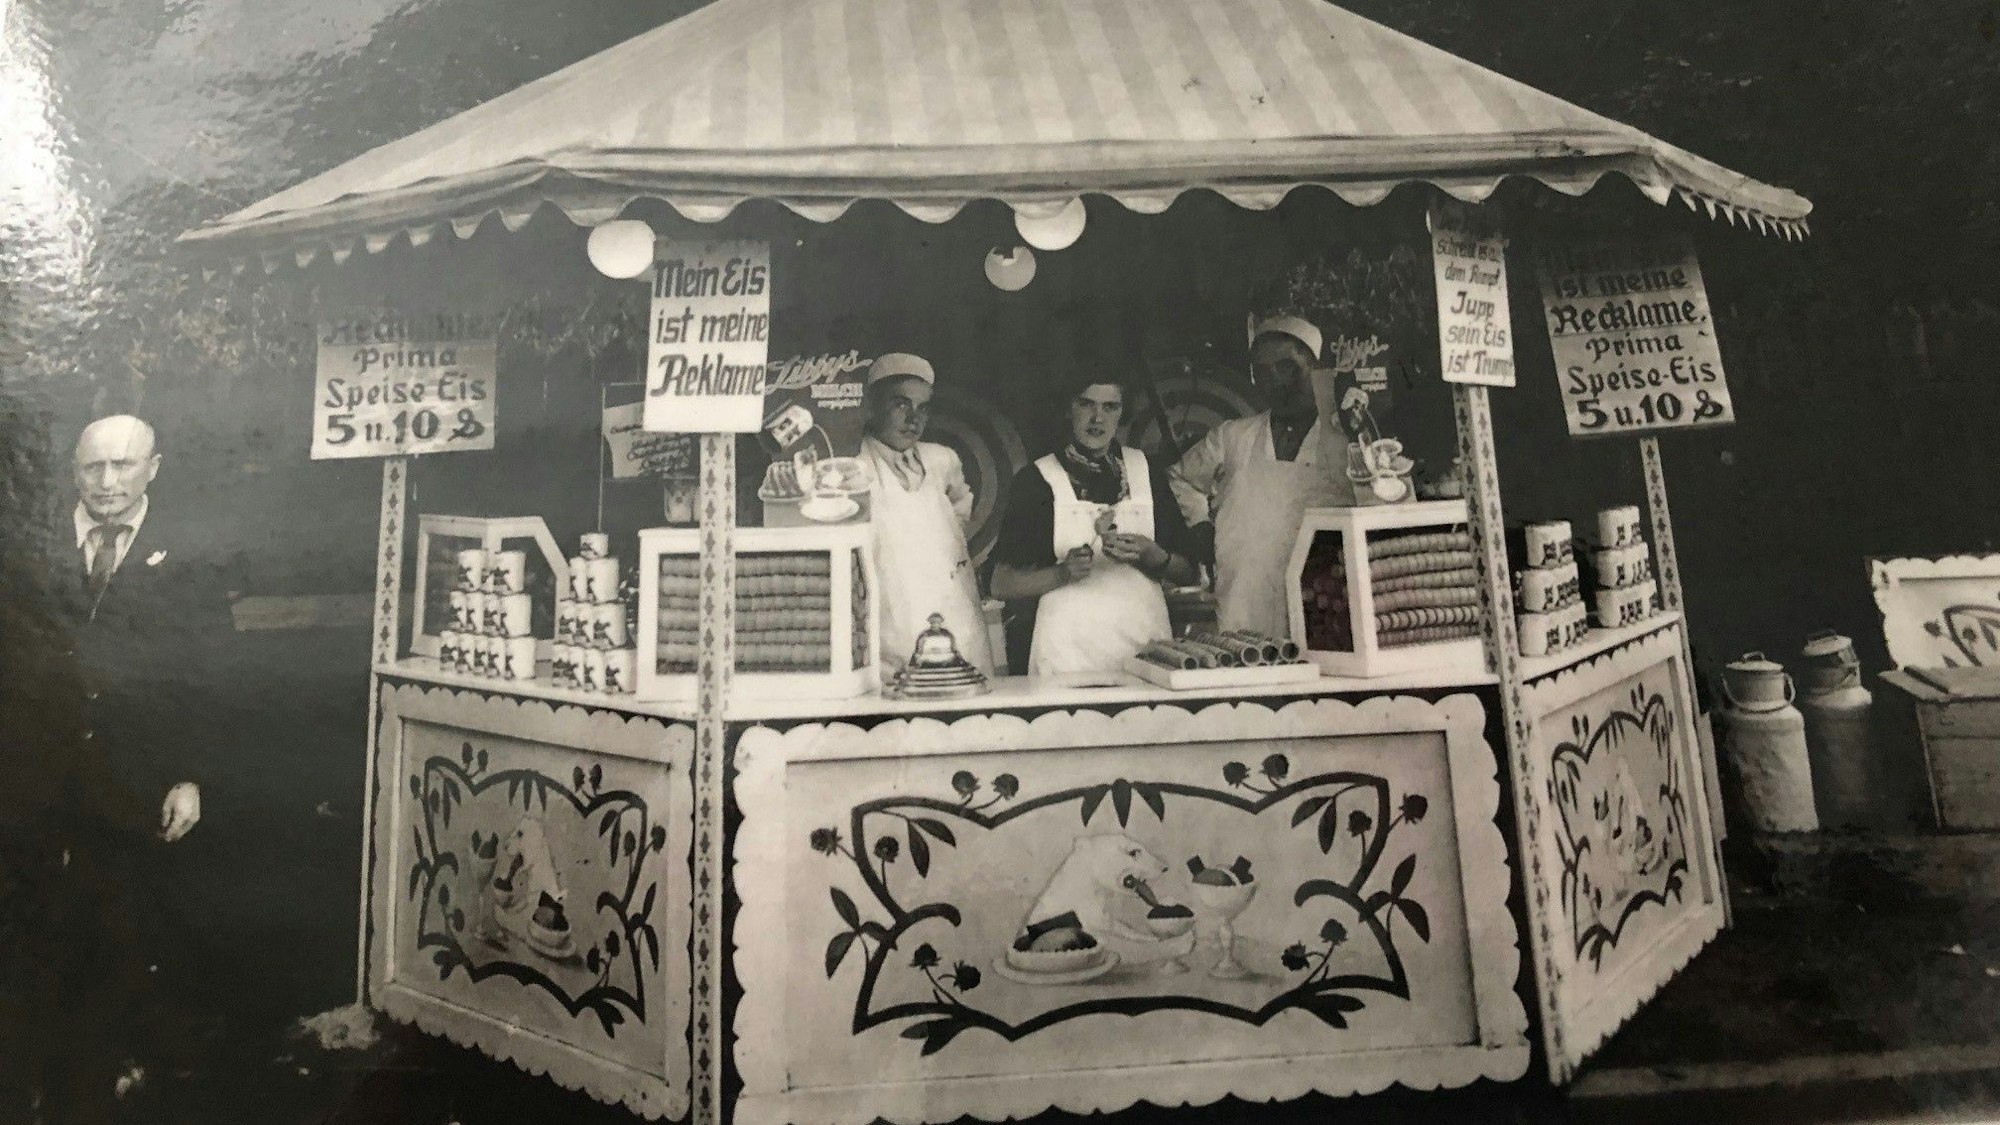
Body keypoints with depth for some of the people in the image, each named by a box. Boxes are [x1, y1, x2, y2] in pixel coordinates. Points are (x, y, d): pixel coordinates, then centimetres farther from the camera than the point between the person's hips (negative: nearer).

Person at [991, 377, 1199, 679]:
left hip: (1146, 643, 3)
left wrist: (1148, 555, -10)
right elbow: (1002, 584, -2)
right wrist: (1062, 573, -17)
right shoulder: (1036, 480, 0)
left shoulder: (1145, 470, 9)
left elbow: (1186, 574, 10)